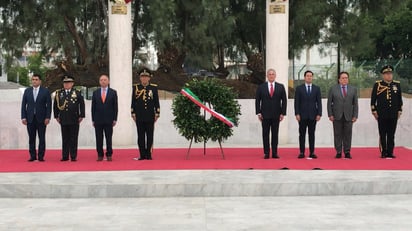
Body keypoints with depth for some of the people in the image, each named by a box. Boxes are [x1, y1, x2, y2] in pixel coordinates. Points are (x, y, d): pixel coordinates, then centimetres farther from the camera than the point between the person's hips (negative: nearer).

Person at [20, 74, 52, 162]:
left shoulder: (45, 91, 2)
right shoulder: (27, 91, 9)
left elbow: (49, 105, 0)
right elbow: (23, 105, 8)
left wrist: (47, 117, -9)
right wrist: (23, 117, -1)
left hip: (41, 118, -2)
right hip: (30, 118, 2)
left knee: (42, 138, 0)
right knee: (31, 138, 3)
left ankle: (41, 156, 5)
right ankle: (32, 156, 9)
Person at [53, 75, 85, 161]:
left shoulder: (77, 93, 2)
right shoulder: (59, 93, 7)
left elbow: (82, 105, 4)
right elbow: (55, 105, 13)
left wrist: (81, 116, -1)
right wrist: (56, 116, 9)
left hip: (74, 120, -2)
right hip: (63, 120, 2)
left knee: (74, 139, 1)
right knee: (65, 139, 5)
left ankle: (73, 156, 6)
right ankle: (65, 156, 10)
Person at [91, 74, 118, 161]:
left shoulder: (113, 92, 4)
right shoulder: (95, 93, 8)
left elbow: (115, 107, 3)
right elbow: (93, 107, 7)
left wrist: (115, 119, -3)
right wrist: (93, 120, 2)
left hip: (109, 120, -1)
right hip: (98, 120, 1)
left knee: (109, 139, 1)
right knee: (99, 139, 3)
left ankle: (109, 155, 9)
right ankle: (100, 155, 10)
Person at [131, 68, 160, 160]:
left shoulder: (154, 87, 4)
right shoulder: (135, 87, 6)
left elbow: (156, 102, 5)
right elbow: (133, 102, 7)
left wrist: (157, 114, 0)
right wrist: (133, 113, 2)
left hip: (150, 116, 0)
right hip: (139, 117, 1)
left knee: (149, 136, 2)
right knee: (141, 136, 3)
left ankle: (149, 154, 8)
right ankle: (142, 155, 7)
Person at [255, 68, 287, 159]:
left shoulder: (280, 87, 5)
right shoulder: (261, 87, 4)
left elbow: (284, 100, 4)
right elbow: (257, 101, 4)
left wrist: (282, 113, -3)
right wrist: (258, 113, -4)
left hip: (276, 115, 0)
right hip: (265, 115, 0)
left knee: (275, 134, 3)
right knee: (265, 134, 1)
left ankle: (275, 153, 7)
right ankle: (266, 153, 5)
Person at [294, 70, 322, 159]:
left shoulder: (317, 88, 8)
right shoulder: (299, 88, 3)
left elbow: (319, 102, 4)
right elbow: (297, 102, 0)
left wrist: (319, 114, -5)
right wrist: (297, 114, -8)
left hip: (313, 115, 1)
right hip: (302, 115, -1)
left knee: (312, 134, 4)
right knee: (302, 134, 1)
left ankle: (312, 152, 6)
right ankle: (301, 152, 3)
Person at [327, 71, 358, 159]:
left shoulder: (353, 89, 9)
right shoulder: (333, 89, 4)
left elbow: (355, 104, 7)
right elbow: (329, 103, 3)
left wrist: (355, 116, 0)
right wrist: (330, 115, -5)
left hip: (348, 116, 1)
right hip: (337, 116, -1)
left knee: (348, 135, 1)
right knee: (338, 135, 2)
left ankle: (347, 152, 7)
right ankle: (338, 152, 8)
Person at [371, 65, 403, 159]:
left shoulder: (397, 84, 9)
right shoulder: (377, 84, 0)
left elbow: (399, 99, 14)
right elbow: (373, 99, 2)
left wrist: (399, 110, 9)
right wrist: (374, 110, -3)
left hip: (393, 115, 2)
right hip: (382, 115, -2)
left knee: (391, 135, 4)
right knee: (382, 134, 2)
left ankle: (390, 153, 9)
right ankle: (383, 153, 8)